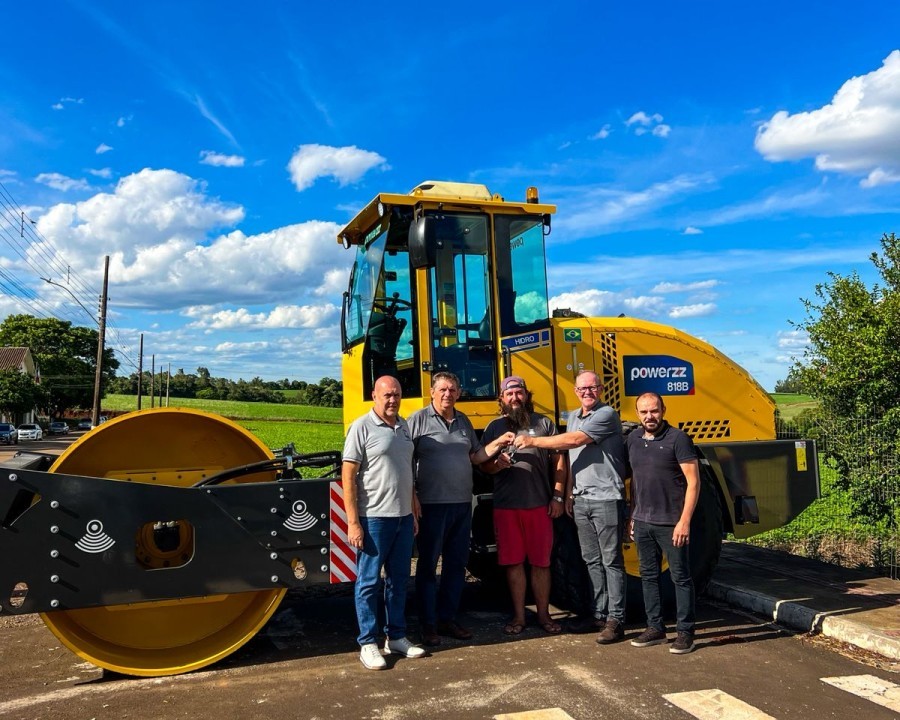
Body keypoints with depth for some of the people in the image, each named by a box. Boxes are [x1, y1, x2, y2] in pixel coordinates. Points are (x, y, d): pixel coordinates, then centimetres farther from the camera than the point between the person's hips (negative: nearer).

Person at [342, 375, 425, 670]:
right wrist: (353, 523, -16)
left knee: (398, 579, 14)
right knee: (369, 581, 3)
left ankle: (396, 637, 26)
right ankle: (368, 644, 14)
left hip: (403, 517, 7)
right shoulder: (362, 427, -10)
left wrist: (413, 512, 17)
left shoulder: (403, 426, 10)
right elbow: (348, 476, -12)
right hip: (373, 518, -7)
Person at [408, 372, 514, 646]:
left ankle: (448, 619, 25)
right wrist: (411, 496, -16)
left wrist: (498, 443, 2)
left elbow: (475, 457, 17)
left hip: (462, 505, 6)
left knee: (456, 564, 12)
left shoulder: (463, 421, 12)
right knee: (428, 565, 3)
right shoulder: (419, 419, -6)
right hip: (431, 506, -6)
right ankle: (428, 624, 13)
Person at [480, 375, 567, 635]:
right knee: (513, 562, 7)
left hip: (539, 504, -1)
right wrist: (497, 464, -12)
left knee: (541, 563, 7)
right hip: (506, 506, 1)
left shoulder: (544, 423, 6)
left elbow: (559, 462, 6)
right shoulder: (494, 427, 9)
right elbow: (483, 465, 11)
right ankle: (518, 616, 20)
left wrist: (557, 497, -1)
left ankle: (544, 615, 21)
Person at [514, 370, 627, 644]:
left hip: (605, 499, -7)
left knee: (611, 560, -1)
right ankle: (599, 614, 21)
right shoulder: (573, 417, 15)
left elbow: (575, 441, -19)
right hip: (581, 500, 7)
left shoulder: (607, 415, -10)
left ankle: (616, 619, 4)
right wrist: (568, 494, 14)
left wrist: (533, 441, -16)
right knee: (592, 560, 12)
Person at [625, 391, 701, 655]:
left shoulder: (677, 439, -11)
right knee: (648, 576, 13)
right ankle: (655, 628, 24)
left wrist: (684, 521, -17)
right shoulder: (633, 440, 7)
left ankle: (685, 632, 15)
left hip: (671, 523, -6)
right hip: (642, 522, 6)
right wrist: (632, 516, 14)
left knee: (681, 578, 5)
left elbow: (693, 482, -12)